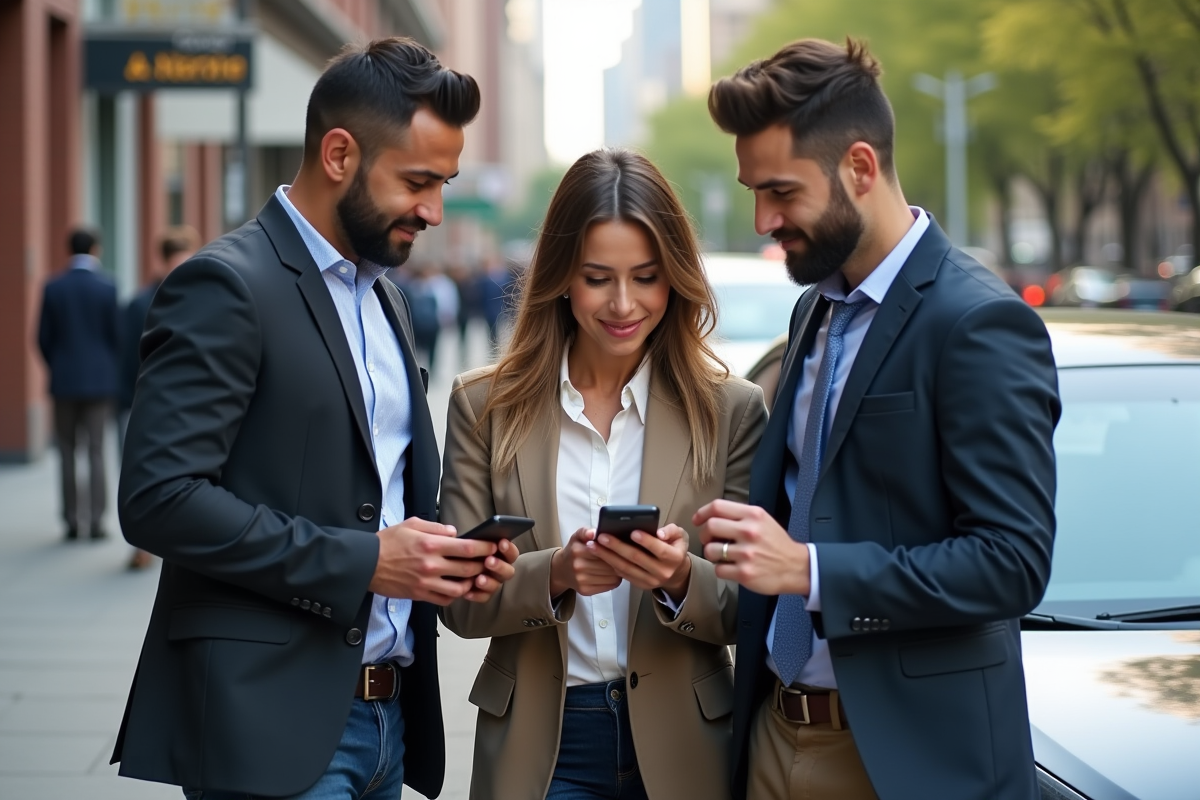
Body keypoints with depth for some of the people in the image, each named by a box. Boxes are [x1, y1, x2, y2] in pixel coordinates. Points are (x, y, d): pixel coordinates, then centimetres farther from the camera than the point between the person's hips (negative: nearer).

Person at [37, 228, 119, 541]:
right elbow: (116, 335, -4)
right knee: (96, 451, 1)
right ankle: (96, 520, -3)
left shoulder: (53, 289, -2)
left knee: (67, 452, 8)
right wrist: (113, 373, 11)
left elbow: (43, 338, 0)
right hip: (99, 380, -1)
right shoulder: (107, 287, -6)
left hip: (64, 381, 1)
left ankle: (71, 520, 7)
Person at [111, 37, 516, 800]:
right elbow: (160, 497, -18)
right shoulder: (226, 285, -10)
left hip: (386, 715, 8)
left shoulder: (383, 297, 16)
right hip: (272, 724, -8)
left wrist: (441, 555, 3)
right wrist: (360, 561, -17)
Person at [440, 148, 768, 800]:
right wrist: (555, 574, -20)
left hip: (681, 746, 0)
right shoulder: (485, 405, 0)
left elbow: (746, 612, -1)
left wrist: (681, 579, -21)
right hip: (538, 745, 0)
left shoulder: (730, 411, -2)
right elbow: (457, 597, -2)